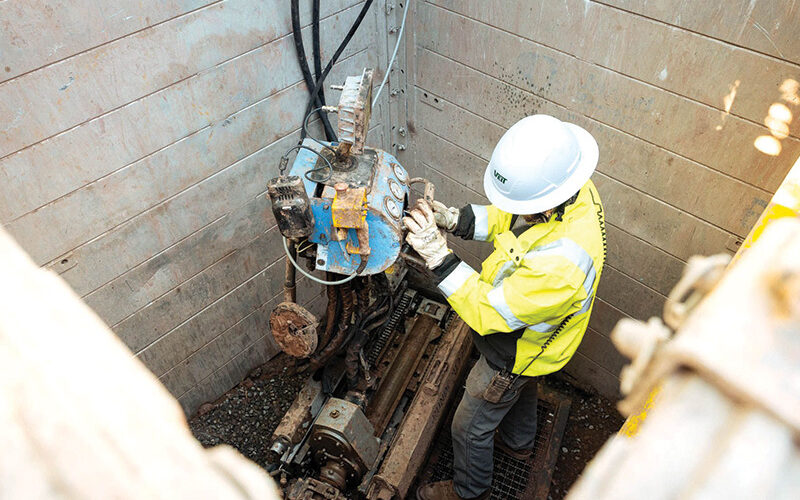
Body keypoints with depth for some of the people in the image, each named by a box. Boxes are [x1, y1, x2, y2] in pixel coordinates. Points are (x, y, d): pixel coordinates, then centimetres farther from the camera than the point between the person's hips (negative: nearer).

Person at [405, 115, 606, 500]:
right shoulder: (568, 186, -21)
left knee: (470, 428, 18)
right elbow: (507, 219, -4)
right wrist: (456, 219, -20)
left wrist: (439, 257, -39)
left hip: (516, 352, -8)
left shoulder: (560, 262, -48)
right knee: (520, 388, 37)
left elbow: (491, 313, -36)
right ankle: (518, 442, 68)